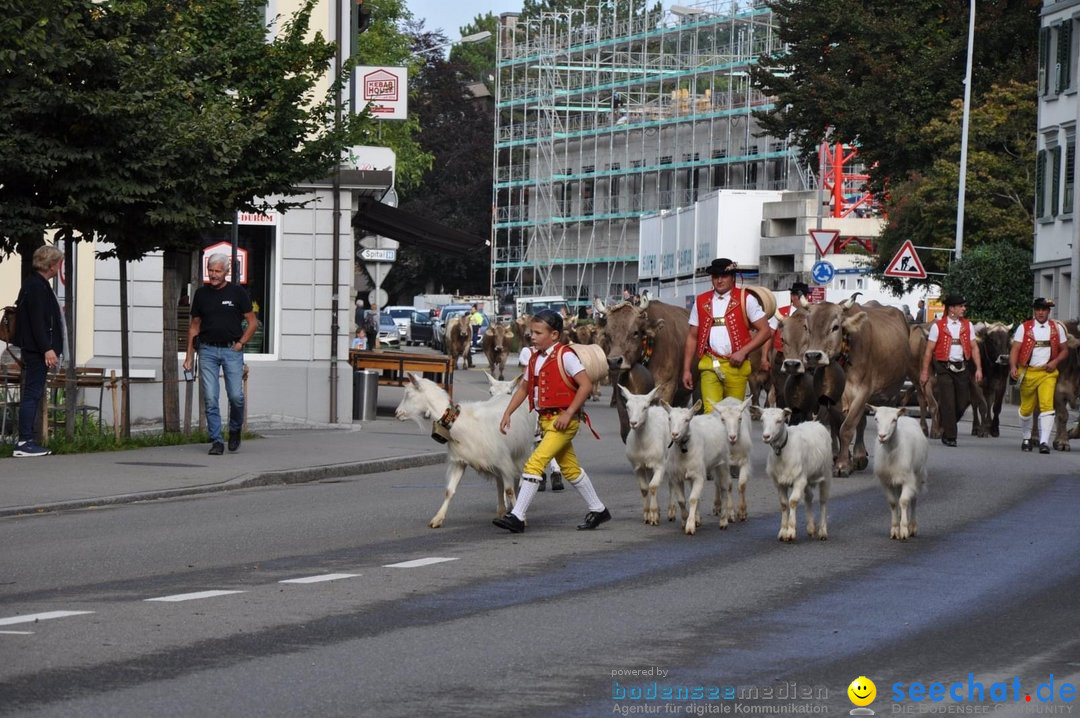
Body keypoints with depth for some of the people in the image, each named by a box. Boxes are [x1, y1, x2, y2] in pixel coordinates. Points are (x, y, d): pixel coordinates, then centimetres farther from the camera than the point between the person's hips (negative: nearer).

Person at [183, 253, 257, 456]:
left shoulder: (237, 292, 2)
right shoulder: (201, 293, 9)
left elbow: (253, 322, 7)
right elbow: (194, 326, 14)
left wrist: (241, 343, -6)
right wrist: (189, 356, 10)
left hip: (232, 350, -2)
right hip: (208, 351, 2)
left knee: (236, 396, -9)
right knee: (210, 398, -5)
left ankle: (235, 430, 18)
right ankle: (216, 441, 0)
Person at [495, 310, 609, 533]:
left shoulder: (564, 356, -12)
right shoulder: (535, 358, 11)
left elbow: (586, 385, -17)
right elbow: (524, 388, 20)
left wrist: (568, 413, -20)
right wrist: (508, 413, 9)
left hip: (563, 420, -9)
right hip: (545, 420, 9)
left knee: (535, 463, -17)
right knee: (570, 468, 16)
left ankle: (517, 517, -17)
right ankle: (598, 510, 29)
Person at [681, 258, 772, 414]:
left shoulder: (746, 300, 3)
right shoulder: (701, 302, 12)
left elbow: (765, 331, 1)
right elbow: (692, 337, 15)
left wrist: (743, 352, -10)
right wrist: (686, 369, 9)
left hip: (735, 366, -1)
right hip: (709, 366, 2)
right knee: (710, 411, -13)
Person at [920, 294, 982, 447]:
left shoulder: (968, 326, 9)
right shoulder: (938, 326, -1)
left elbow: (974, 348, 10)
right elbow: (929, 350, 0)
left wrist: (978, 368, 0)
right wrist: (925, 371, -4)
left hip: (962, 368, 4)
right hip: (944, 368, -4)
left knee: (963, 401, 3)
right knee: (947, 403, -6)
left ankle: (947, 427, 27)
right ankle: (949, 436, 1)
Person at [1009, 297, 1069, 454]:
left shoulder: (1057, 328, 8)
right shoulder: (1024, 328, 3)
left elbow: (1064, 350, 14)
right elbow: (1015, 349, -3)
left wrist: (1055, 362, -6)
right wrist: (1013, 367, -19)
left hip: (1048, 373, 0)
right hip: (1028, 373, 0)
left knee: (1047, 405, -16)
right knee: (1026, 408, 10)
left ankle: (1044, 442, -18)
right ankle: (1026, 438, 32)